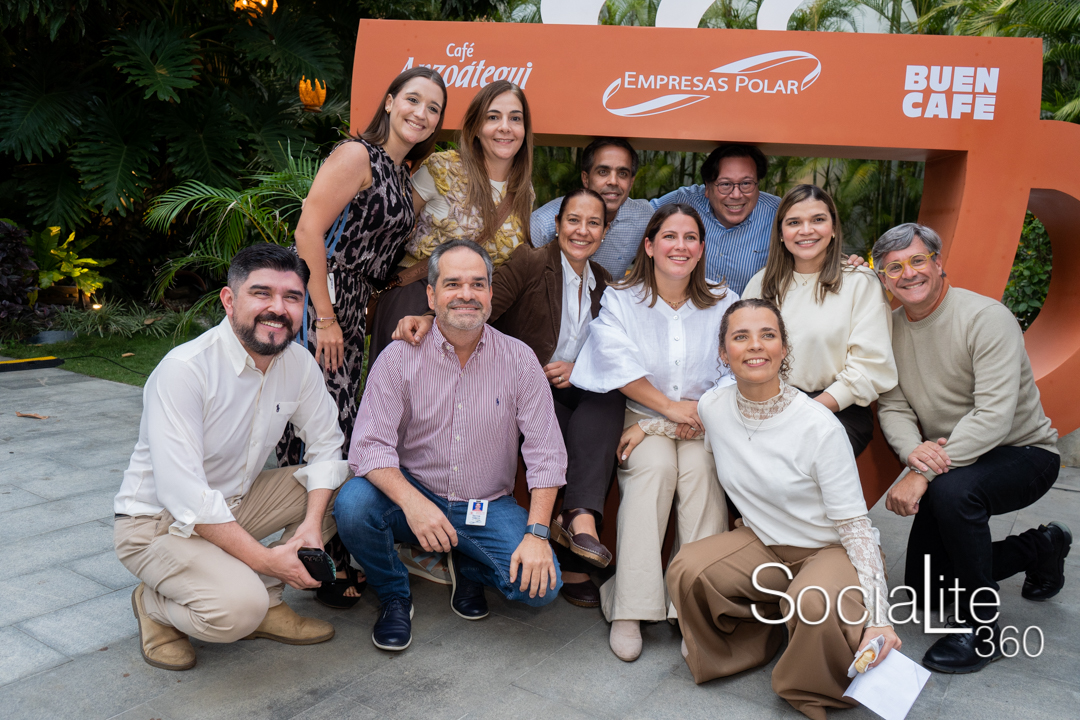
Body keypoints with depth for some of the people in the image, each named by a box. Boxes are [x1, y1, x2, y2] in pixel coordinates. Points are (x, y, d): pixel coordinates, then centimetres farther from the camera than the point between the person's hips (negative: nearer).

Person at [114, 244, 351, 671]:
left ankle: (264, 601, -1)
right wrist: (264, 559, -28)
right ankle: (155, 605, 3)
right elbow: (182, 493, -30)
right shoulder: (184, 369, -26)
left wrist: (312, 524, -18)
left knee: (346, 480, -9)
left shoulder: (299, 363, -6)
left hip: (235, 503, 7)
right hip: (158, 521, -7)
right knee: (238, 608, -31)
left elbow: (326, 445, 0)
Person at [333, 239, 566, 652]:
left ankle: (468, 567, 15)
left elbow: (546, 452, -6)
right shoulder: (399, 358, -7)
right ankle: (394, 595, 2)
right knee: (353, 504, -30)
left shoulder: (519, 360, -4)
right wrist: (412, 502, -33)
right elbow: (370, 446, -14)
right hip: (414, 495, 0)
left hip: (489, 507, 1)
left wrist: (537, 533, -17)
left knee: (541, 585, -21)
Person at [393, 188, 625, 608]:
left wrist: (577, 368, -7)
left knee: (610, 394, -29)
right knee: (556, 428, -34)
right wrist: (429, 318, -32)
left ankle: (581, 515, -37)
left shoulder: (605, 286, 15)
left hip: (575, 390, 4)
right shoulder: (531, 263, -1)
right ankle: (571, 563, -26)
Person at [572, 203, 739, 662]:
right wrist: (670, 406, -18)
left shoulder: (724, 305, 8)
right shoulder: (619, 301, 7)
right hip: (639, 418, -1)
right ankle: (629, 611, -28)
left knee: (701, 467, -31)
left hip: (702, 423, 1)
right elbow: (618, 362, -10)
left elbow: (735, 376, -3)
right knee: (656, 465, -32)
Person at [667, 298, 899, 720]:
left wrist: (879, 618, -25)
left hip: (830, 549, -4)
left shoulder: (820, 427, -24)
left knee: (816, 605, -37)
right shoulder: (713, 407, -9)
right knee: (687, 570, -23)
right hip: (762, 544, 4)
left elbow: (855, 526, -18)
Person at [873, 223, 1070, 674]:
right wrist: (913, 452, -29)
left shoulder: (986, 318, -23)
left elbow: (994, 416, -31)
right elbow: (892, 406, -6)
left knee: (952, 489, -40)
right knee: (925, 592, 9)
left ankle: (978, 631, -19)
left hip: (1023, 452, -7)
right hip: (947, 461, 7)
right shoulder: (891, 327, -3)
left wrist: (922, 474, -35)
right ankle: (1039, 548, 31)